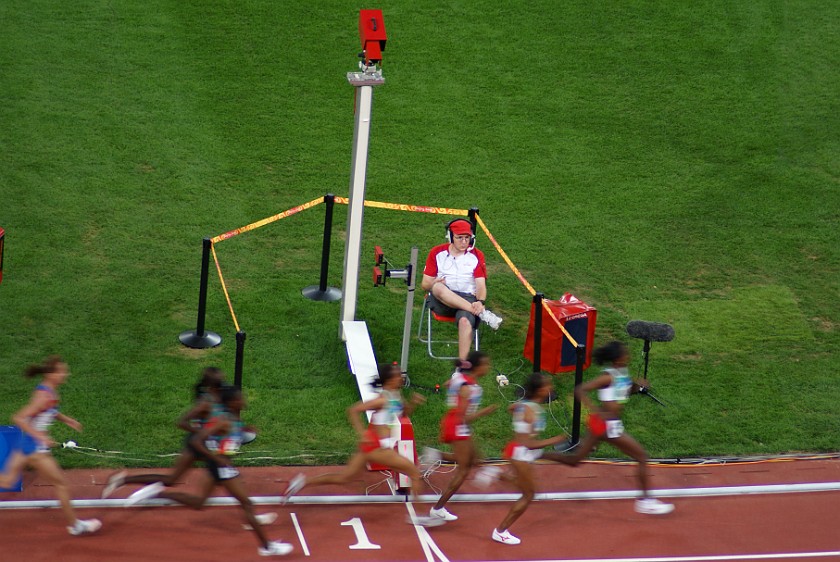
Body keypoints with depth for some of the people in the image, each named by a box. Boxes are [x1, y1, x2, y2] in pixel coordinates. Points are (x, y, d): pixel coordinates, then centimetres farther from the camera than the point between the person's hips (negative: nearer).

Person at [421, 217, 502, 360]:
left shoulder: (476, 256, 9)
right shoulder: (437, 253, 10)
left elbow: (481, 284, 1)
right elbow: (425, 284, 9)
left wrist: (480, 302, -21)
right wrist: (433, 283, -17)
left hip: (467, 299, 0)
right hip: (441, 300, 0)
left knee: (465, 320, -35)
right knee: (438, 288, -36)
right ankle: (482, 313, -37)